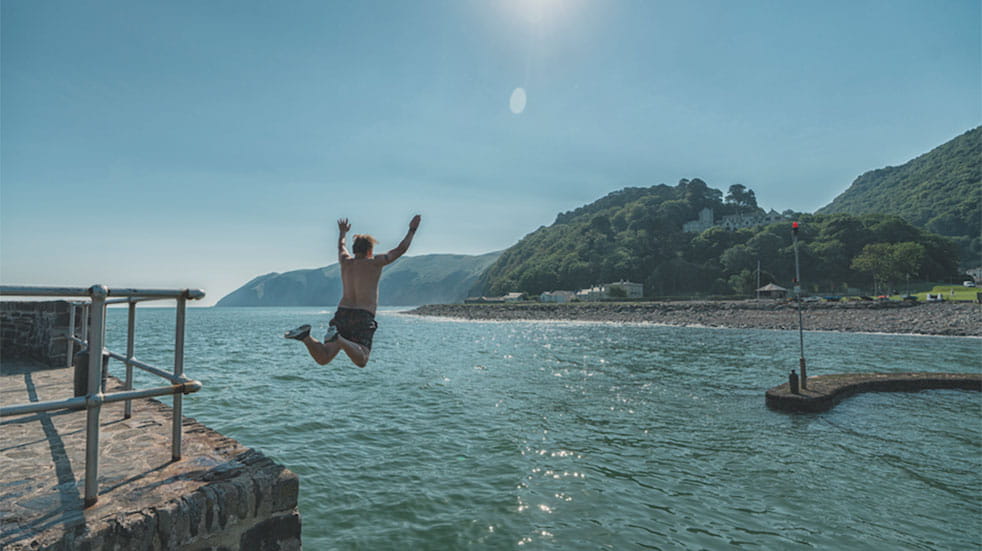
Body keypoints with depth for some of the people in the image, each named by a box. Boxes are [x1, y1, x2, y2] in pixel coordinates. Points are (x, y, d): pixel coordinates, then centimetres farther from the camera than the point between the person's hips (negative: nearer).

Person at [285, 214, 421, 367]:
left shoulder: (345, 261, 17)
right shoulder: (375, 262, 3)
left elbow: (341, 247, 41)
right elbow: (400, 250, 8)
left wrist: (342, 233, 61)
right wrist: (412, 230, 21)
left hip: (342, 313, 5)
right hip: (363, 317, -5)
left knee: (323, 359, 1)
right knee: (361, 361, -16)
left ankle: (305, 336, -25)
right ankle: (338, 339, -38)